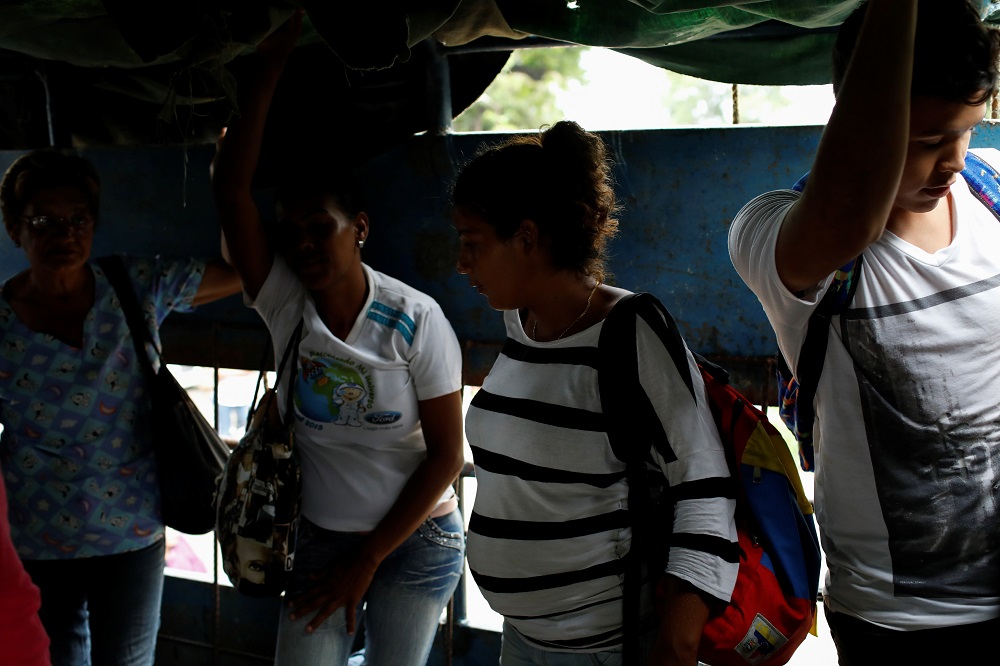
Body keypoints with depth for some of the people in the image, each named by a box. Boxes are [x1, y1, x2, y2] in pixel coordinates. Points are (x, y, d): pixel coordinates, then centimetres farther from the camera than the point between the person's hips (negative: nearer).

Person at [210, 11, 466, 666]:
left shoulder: (415, 319, -15)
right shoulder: (285, 303, -8)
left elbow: (447, 454, -12)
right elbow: (232, 191, -19)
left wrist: (366, 562, -11)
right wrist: (269, 63, -22)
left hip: (415, 538, -2)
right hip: (321, 537, 2)